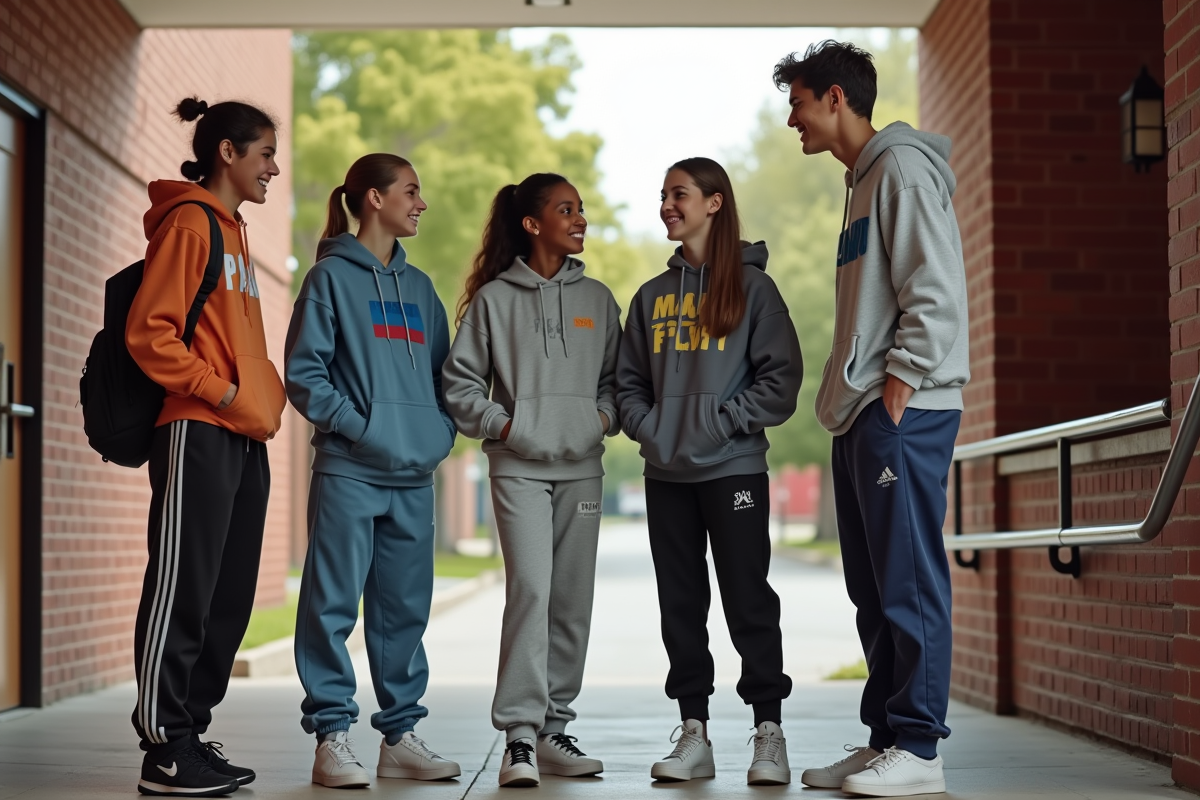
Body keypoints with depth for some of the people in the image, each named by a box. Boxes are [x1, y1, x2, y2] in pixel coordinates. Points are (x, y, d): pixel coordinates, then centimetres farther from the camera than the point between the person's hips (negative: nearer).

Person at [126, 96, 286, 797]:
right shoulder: (189, 224, -7)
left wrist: (267, 392, 11)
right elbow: (149, 332, -14)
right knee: (183, 594, -6)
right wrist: (220, 392, -14)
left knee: (229, 599, 10)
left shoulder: (233, 231, 21)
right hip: (199, 435, -9)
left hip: (244, 439, 9)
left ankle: (193, 733, 17)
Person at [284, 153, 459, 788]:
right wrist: (356, 424, -14)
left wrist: (441, 429, 5)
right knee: (334, 603, -4)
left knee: (405, 608, 9)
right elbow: (303, 371, -6)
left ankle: (400, 733, 17)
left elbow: (445, 372, 21)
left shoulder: (419, 286, 18)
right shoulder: (332, 276, 0)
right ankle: (331, 735, 2)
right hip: (349, 471, -6)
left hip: (415, 474, 6)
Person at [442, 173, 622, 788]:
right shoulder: (493, 298, 2)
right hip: (519, 465, -4)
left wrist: (605, 416, 0)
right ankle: (519, 734, -13)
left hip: (581, 466, 4)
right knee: (529, 588, -16)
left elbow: (617, 376, 17)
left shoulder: (597, 298, 11)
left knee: (573, 599, 5)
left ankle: (554, 727, 15)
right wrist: (500, 423, -7)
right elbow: (460, 381, 3)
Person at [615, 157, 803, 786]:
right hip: (665, 475, 5)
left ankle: (769, 734, 3)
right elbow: (628, 382, 15)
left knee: (749, 600, -4)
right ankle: (694, 735, 13)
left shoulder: (751, 286, -1)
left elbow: (781, 378, -7)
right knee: (681, 606, 6)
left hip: (733, 469, -5)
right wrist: (648, 427, -2)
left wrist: (721, 420, -14)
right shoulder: (653, 296, 13)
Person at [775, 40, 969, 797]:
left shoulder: (903, 167, -7)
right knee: (875, 589, 11)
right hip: (861, 416, 10)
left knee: (909, 583, -8)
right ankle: (884, 739, 17)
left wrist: (899, 382, -18)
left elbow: (937, 289, -17)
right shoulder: (863, 180, 22)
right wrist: (847, 397, 16)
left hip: (903, 413, -10)